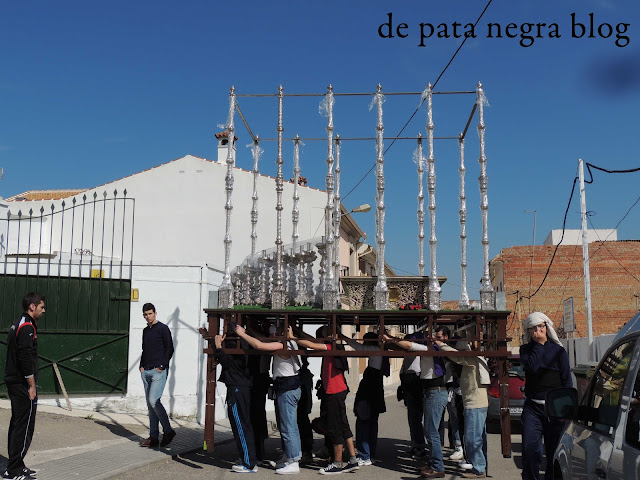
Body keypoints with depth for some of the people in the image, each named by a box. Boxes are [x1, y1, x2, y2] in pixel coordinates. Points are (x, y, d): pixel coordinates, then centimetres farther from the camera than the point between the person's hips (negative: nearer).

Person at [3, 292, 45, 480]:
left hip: (13, 382, 11)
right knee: (25, 426, -6)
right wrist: (32, 386, -17)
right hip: (23, 385, -11)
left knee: (17, 424, 15)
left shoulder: (18, 325, 17)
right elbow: (26, 358, -21)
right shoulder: (27, 327, -16)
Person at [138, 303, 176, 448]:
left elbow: (170, 349, -7)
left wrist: (162, 366, -12)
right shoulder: (145, 331, 18)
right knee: (150, 404, 6)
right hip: (146, 371, 7)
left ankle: (168, 431, -3)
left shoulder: (163, 328, -3)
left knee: (153, 400, -17)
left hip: (159, 371, -7)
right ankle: (153, 437, 9)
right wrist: (142, 366, 11)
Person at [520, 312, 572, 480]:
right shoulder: (526, 349, 9)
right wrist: (539, 344, -8)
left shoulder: (558, 350, 4)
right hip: (532, 407, 1)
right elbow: (531, 366, -14)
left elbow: (567, 381, 1)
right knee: (530, 449, -6)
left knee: (554, 450, 4)